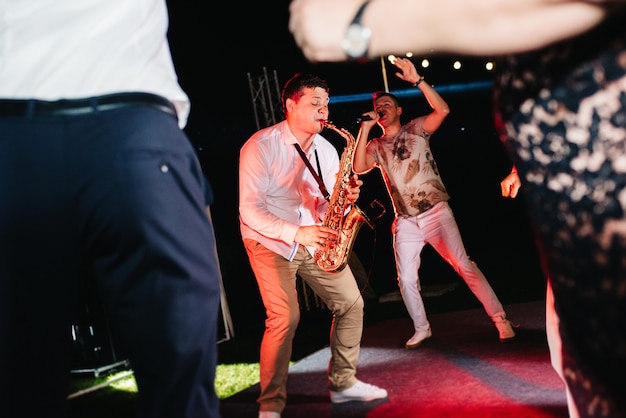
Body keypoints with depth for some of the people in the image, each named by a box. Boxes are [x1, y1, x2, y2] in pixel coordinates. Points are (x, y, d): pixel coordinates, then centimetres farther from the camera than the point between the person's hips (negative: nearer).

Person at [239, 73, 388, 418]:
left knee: (351, 303, 2)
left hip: (314, 239, 7)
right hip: (270, 241, -6)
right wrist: (296, 233, -32)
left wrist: (345, 199, -16)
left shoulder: (326, 150, 2)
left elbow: (325, 205, 7)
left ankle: (343, 383, 18)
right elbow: (250, 210, -21)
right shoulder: (260, 146, -18)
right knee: (285, 317, -20)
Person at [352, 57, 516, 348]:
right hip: (405, 222, 4)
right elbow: (358, 168, -8)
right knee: (406, 279, 5)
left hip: (436, 212, -4)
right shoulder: (376, 146, 10)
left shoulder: (416, 128, 2)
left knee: (463, 265, -11)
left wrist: (417, 80, -22)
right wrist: (364, 129, -9)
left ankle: (500, 319, -7)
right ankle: (421, 329, 22)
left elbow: (443, 110, -15)